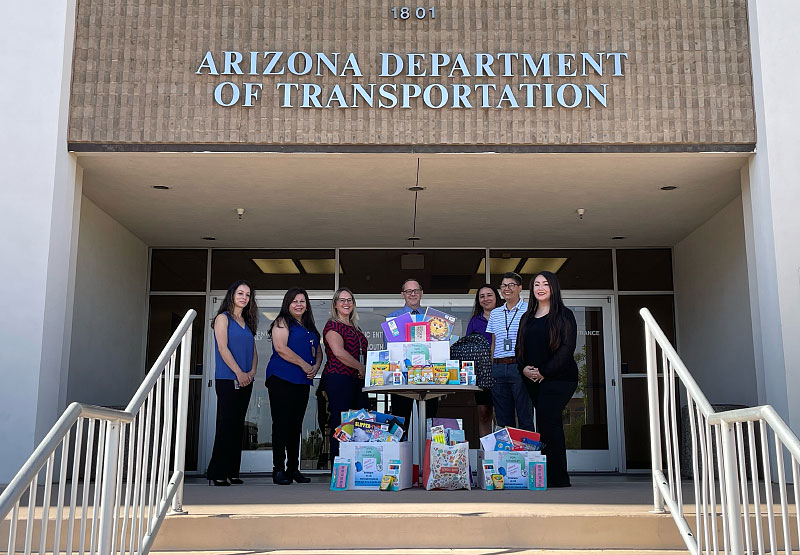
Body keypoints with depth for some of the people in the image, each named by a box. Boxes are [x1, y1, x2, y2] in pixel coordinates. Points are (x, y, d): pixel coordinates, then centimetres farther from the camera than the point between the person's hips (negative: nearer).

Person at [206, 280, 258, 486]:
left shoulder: (248, 322, 18)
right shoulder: (223, 318, 0)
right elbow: (223, 348, -10)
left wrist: (252, 371, -2)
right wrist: (239, 372, -15)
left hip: (245, 381, 7)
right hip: (227, 380, -7)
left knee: (238, 426, 6)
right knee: (226, 425, -9)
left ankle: (231, 472, 10)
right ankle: (217, 473, -5)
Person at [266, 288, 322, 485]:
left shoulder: (309, 326, 21)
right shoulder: (282, 322, -1)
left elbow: (318, 351, 22)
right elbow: (281, 348, -14)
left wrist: (316, 367, 1)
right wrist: (304, 365, -13)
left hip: (302, 381, 7)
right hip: (281, 379, -7)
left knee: (296, 425, 9)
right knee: (281, 423, -7)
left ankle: (293, 468, 15)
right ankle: (278, 469, -5)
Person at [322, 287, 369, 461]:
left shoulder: (355, 328, 22)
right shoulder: (333, 325, -3)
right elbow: (338, 352, -16)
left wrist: (366, 371, 11)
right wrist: (361, 368, -13)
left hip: (357, 380, 8)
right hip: (339, 378, -8)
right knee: (341, 422, -7)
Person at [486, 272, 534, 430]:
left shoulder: (529, 310, 2)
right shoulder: (495, 313, 16)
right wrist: (490, 369, 12)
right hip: (498, 368, 5)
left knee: (525, 418, -2)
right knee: (503, 419, 8)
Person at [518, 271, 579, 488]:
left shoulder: (564, 315, -1)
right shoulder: (527, 317, 18)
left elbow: (567, 348, -9)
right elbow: (520, 347, 17)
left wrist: (544, 371, -15)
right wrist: (524, 368, -3)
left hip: (558, 378, -6)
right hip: (533, 380, 6)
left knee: (546, 422, -16)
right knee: (551, 424, 8)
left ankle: (557, 477, -10)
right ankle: (558, 477, 12)